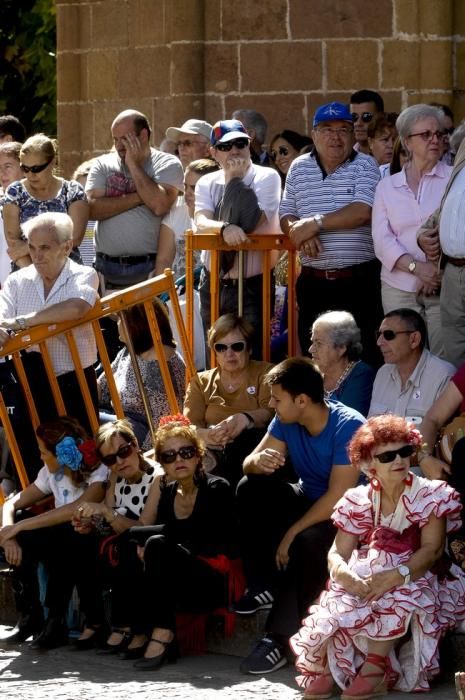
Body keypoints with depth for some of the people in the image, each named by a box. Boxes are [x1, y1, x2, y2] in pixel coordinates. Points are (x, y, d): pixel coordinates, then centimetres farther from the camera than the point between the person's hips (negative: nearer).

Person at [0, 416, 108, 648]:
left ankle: (55, 621, -23)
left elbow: (76, 510, -33)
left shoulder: (99, 473, -16)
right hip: (59, 546, 6)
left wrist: (19, 527, -31)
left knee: (65, 531, -35)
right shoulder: (51, 472, 4)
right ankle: (29, 617, -12)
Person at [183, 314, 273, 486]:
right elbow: (190, 425, 7)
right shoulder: (201, 382, 22)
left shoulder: (264, 372, 16)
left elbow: (272, 412, -3)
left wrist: (246, 419, -27)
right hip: (213, 453, 0)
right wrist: (206, 435, -20)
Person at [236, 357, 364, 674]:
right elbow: (249, 465, -4)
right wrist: (259, 461, -29)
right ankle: (264, 588, -10)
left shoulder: (349, 427, -26)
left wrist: (292, 533, -24)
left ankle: (279, 638, -31)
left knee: (309, 541, -37)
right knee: (251, 490, -15)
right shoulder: (286, 422, -5)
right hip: (307, 499, 7)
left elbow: (338, 497, -27)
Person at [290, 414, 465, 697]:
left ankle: (374, 670, -32)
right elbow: (338, 554, -1)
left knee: (396, 594, -37)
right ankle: (327, 666, -24)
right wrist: (345, 574, -28)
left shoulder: (430, 496, -3)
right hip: (368, 577, 3)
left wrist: (397, 575, -33)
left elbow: (432, 549, -14)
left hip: (420, 581, -2)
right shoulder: (359, 501, 6)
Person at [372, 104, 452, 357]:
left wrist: (441, 268, -15)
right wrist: (416, 267, -12)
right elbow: (382, 240, 3)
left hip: (444, 286, -2)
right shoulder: (387, 187, 11)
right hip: (399, 287, 2)